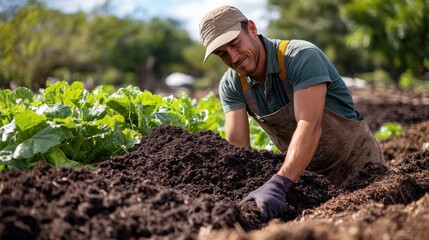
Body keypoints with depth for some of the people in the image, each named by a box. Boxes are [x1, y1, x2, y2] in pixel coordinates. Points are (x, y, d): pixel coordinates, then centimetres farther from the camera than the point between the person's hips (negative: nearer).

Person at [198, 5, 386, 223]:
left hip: (356, 164, -4)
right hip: (305, 170, 4)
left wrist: (278, 184, -52)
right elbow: (236, 145, -19)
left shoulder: (301, 57, -28)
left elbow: (310, 126, -40)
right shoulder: (231, 86, -10)